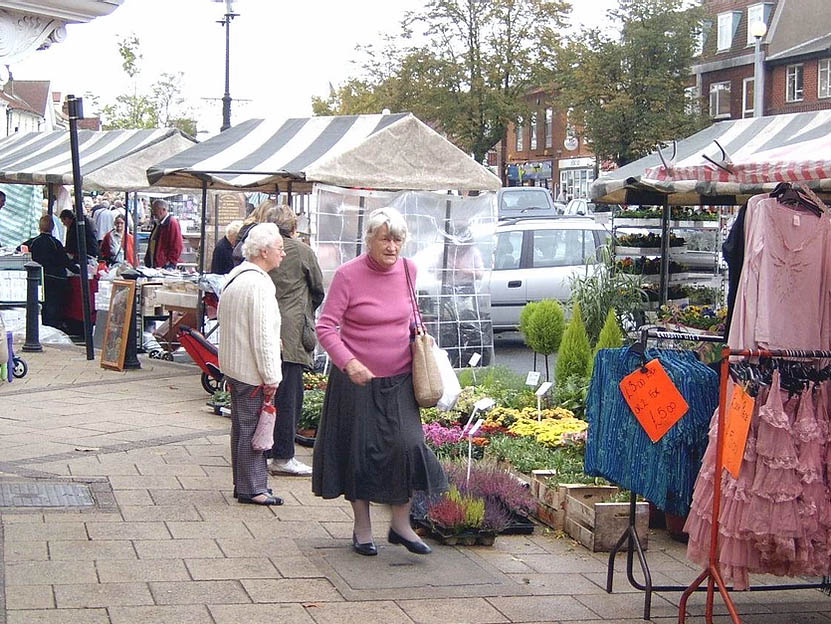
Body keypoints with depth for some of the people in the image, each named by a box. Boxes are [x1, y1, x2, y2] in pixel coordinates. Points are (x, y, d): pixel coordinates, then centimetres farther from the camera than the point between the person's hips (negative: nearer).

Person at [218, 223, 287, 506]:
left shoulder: (235, 276, 11)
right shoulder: (259, 284, -21)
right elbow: (263, 336, -22)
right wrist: (271, 377, -17)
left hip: (233, 365, 10)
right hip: (252, 371, -10)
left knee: (241, 426, 17)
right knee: (253, 428, -2)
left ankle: (243, 483, 27)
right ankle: (252, 488, 4)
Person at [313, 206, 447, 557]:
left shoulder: (408, 270, 3)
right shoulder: (348, 275, -12)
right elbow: (325, 327, -13)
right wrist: (349, 363, -26)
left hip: (399, 379, 3)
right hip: (357, 380, -3)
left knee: (407, 445, -7)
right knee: (359, 450, 5)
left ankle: (401, 524, 9)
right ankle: (362, 528, 22)